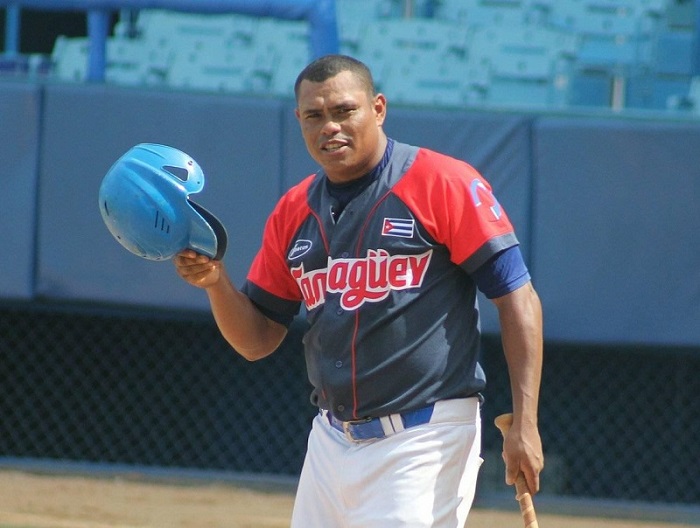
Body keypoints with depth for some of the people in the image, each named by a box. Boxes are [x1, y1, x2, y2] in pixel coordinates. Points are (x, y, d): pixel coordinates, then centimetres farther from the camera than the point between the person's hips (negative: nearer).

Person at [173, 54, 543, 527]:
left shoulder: (444, 184, -7)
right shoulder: (294, 212, 11)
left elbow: (518, 298, -10)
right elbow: (256, 341, 15)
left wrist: (525, 424, -17)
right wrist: (215, 281, -6)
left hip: (424, 439, -6)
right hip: (332, 442, 7)